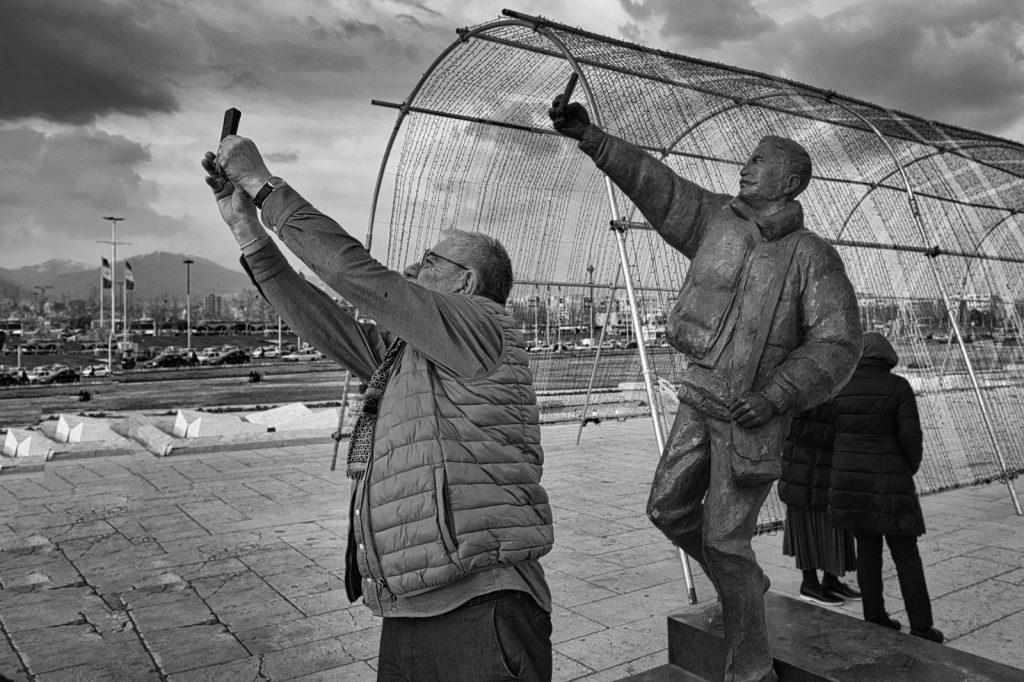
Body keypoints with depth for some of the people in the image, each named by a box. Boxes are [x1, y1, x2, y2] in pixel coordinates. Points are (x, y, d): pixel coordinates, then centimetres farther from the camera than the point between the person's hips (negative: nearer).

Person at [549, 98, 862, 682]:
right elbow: (654, 183, -1)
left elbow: (838, 345, -12)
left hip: (752, 414, -5)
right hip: (699, 398, 5)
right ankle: (746, 585, 36)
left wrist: (775, 397, -22)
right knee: (670, 509, 10)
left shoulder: (813, 257, -9)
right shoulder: (718, 219, 4)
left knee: (726, 540, -4)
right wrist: (588, 135, -7)